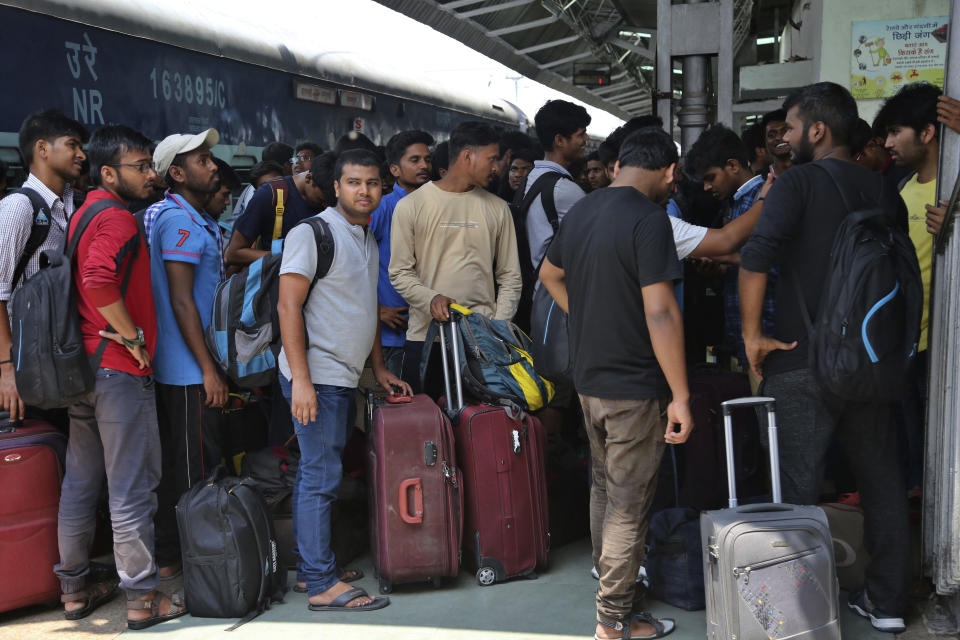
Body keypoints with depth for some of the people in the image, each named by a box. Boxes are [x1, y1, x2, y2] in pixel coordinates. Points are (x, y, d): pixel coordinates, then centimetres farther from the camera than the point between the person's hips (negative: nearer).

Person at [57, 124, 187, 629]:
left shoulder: (83, 214, 16)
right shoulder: (118, 218, -15)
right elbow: (98, 280, -31)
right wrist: (134, 335, -20)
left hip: (82, 367, 10)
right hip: (120, 370, -10)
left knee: (80, 483, 16)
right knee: (131, 487, -1)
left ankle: (74, 589, 27)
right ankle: (142, 598, 8)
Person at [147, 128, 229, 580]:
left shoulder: (198, 220, 17)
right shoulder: (178, 220, -15)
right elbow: (181, 302, -20)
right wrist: (209, 370, -20)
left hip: (184, 368, 10)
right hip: (189, 371, -10)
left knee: (177, 465, 15)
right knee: (195, 471, -3)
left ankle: (169, 558, 25)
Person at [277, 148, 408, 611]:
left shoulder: (369, 239, 17)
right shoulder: (312, 232, -10)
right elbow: (289, 306, -15)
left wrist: (379, 368, 21)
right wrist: (300, 379, -21)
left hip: (345, 377, 8)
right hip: (316, 377, -8)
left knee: (317, 473, 13)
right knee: (321, 476, -6)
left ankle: (309, 569, 21)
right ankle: (322, 584, -1)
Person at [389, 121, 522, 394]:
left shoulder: (497, 208, 11)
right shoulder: (411, 205, 2)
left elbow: (510, 277, 11)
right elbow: (400, 272, 0)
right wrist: (431, 299, -18)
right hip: (426, 334, -2)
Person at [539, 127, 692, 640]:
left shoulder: (579, 212, 8)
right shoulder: (648, 219, -18)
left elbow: (549, 275, 25)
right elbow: (659, 312, -23)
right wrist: (680, 396, -20)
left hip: (589, 380, 8)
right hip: (636, 387, -8)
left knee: (604, 488, 21)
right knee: (628, 504, 3)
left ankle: (611, 584, 36)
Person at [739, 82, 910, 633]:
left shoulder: (798, 183, -9)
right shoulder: (885, 191, 8)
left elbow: (755, 260, -22)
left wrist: (753, 335, -12)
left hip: (802, 362, -5)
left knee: (797, 488, 3)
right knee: (883, 479, 16)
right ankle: (888, 601, 27)